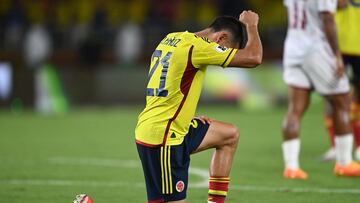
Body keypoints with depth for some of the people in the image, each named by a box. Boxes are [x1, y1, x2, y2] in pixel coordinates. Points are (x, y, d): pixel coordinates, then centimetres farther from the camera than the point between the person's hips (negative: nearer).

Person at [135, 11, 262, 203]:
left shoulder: (172, 39, 11)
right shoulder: (196, 47, -17)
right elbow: (254, 57, -16)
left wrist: (190, 118, 15)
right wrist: (251, 25, 1)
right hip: (161, 138, -10)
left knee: (230, 135, 21)